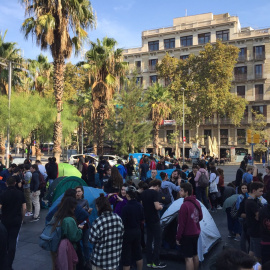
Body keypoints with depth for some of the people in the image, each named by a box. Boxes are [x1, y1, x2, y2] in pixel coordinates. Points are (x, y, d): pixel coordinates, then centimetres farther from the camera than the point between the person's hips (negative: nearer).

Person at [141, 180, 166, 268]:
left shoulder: (143, 193, 7)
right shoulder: (155, 193, -16)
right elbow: (157, 207, -21)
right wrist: (161, 206, -1)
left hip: (147, 219, 7)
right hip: (154, 220, -7)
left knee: (149, 239, 14)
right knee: (157, 240, 3)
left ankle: (149, 262, 20)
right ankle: (155, 262, 7)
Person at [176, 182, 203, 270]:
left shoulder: (185, 205, -23)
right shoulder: (197, 203, 2)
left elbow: (181, 224, -20)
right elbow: (200, 217, 14)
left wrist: (178, 237, -12)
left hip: (187, 235, -8)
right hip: (196, 233, 8)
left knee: (188, 258, -1)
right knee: (195, 255, 20)